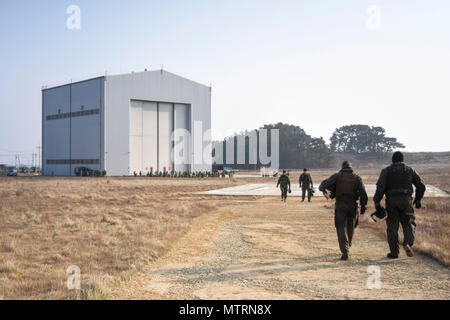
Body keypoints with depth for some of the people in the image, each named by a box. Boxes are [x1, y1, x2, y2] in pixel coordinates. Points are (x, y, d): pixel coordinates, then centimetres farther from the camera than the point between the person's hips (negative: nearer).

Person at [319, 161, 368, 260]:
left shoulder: (337, 176, 2)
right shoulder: (357, 177, 6)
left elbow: (325, 184, -9)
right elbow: (363, 193, -4)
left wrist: (322, 188, 13)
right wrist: (363, 206, -1)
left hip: (340, 206, -2)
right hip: (353, 206, 2)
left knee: (341, 228, -2)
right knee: (350, 228, 22)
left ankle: (345, 252, -16)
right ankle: (347, 247, 40)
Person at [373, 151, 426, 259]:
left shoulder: (386, 171, 4)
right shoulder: (410, 170, 9)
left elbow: (380, 186, -10)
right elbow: (421, 186, 8)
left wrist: (377, 201, -11)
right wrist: (418, 199, 20)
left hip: (391, 201, -1)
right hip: (406, 201, 1)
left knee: (392, 227, 5)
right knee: (408, 224, 12)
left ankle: (394, 252, 7)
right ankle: (408, 243, -13)